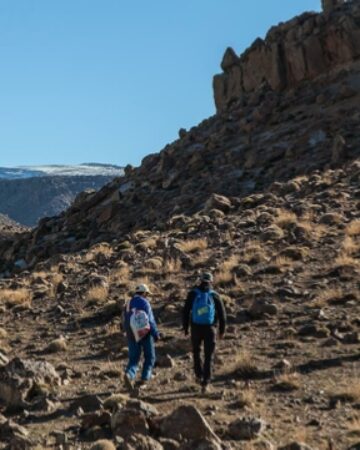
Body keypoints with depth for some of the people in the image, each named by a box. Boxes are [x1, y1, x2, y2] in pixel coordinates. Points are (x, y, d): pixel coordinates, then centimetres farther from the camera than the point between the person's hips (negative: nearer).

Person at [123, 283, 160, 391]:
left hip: (132, 335, 4)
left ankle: (128, 375, -22)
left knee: (133, 358, 7)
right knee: (149, 358, 11)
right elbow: (150, 320, -14)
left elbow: (126, 322, 13)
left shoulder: (129, 304, 9)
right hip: (146, 334, -4)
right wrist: (156, 333, -7)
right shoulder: (145, 303, -9)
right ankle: (144, 380, 2)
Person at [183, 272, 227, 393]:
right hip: (210, 328, 0)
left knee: (196, 352, 23)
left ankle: (199, 375, 14)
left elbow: (185, 311, -2)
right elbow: (222, 314, 1)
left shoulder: (192, 294, 0)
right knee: (208, 356, 5)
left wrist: (185, 327, 5)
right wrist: (222, 330, 10)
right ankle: (205, 382, -1)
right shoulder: (214, 296, 0)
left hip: (196, 328, 0)